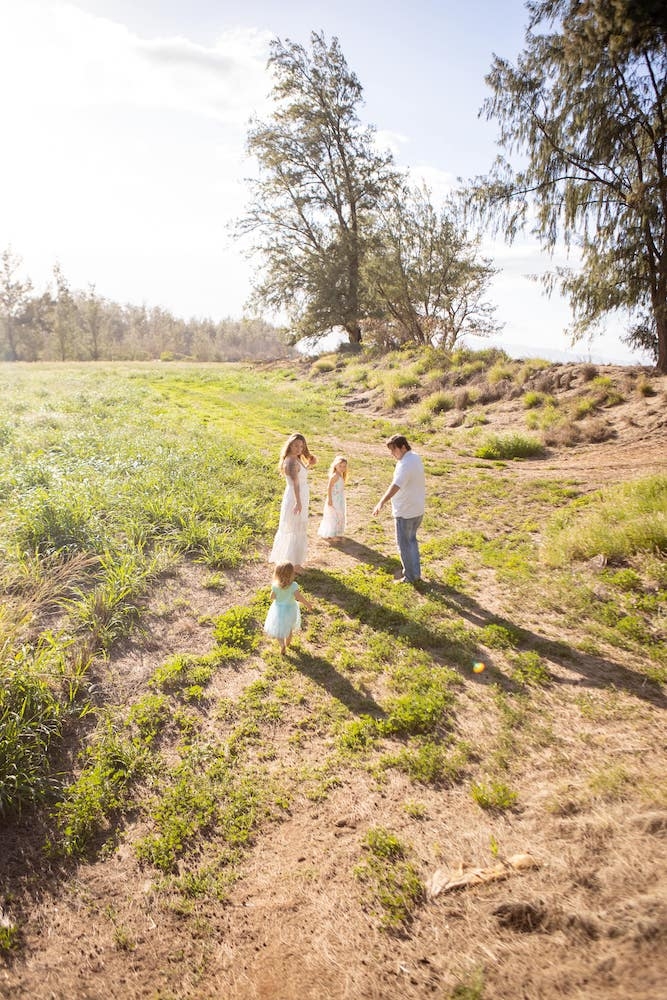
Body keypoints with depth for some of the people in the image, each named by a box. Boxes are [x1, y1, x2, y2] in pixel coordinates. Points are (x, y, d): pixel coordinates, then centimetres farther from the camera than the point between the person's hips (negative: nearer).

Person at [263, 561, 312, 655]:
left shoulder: (275, 585, -23)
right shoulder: (293, 585, -28)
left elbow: (273, 596, -10)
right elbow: (299, 597, -30)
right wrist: (307, 603, -16)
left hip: (278, 609, -1)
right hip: (290, 609, 1)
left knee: (278, 629, 19)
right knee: (289, 628, 27)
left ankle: (282, 645, 3)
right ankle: (288, 642, 48)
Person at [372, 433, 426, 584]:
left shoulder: (405, 464, -25)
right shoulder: (416, 458, 6)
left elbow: (396, 485, -41)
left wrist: (382, 502, -52)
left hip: (405, 512, -10)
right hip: (418, 509, 10)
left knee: (404, 545, 5)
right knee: (412, 540, 22)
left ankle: (410, 577, 15)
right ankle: (416, 573, 28)